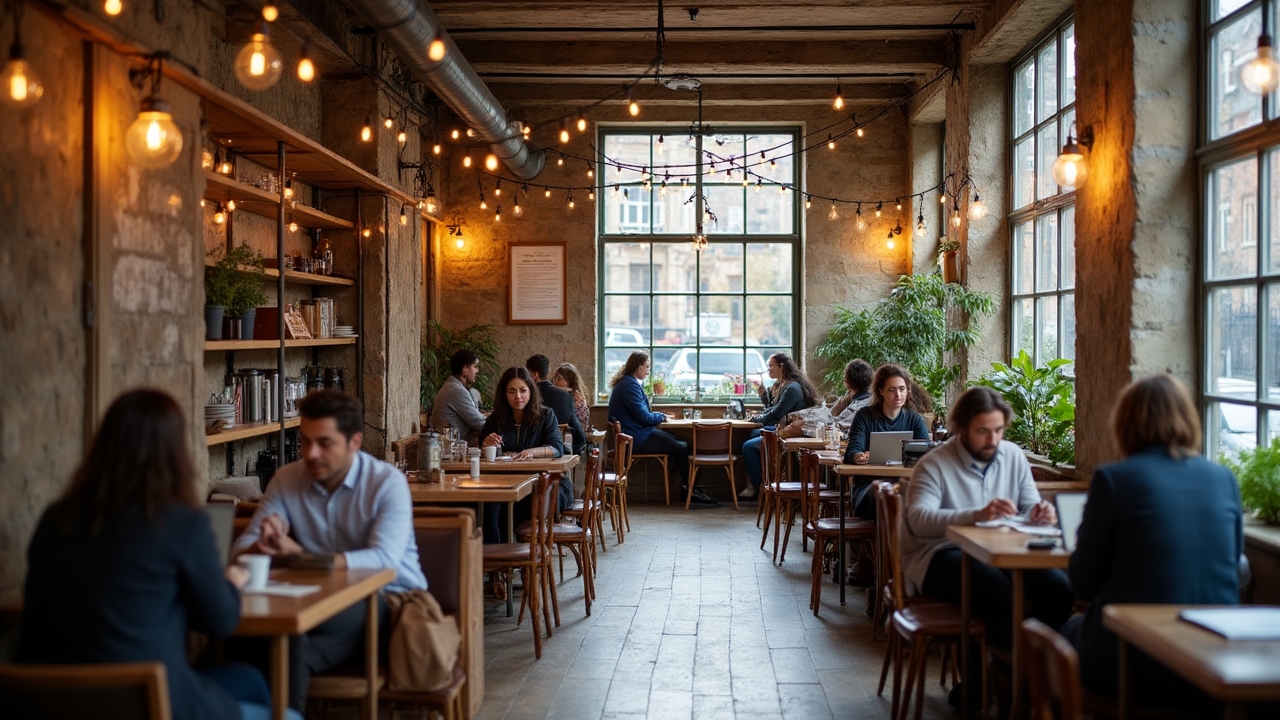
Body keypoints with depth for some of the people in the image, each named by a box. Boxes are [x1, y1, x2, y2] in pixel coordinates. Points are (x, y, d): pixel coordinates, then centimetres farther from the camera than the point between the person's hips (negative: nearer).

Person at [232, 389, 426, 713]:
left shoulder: (388, 483, -10)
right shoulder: (286, 480, 3)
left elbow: (383, 559, -24)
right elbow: (242, 547, -3)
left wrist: (298, 553, -34)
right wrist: (264, 546, -29)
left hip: (389, 602, -4)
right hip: (325, 606, 4)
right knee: (292, 647, -31)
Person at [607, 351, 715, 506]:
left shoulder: (631, 383, 15)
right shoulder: (629, 385, -17)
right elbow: (644, 417, -19)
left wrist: (659, 416, 6)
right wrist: (661, 417, 0)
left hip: (640, 434, 10)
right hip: (637, 439, -10)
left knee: (684, 445, 2)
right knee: (681, 448, -11)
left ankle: (687, 488, 0)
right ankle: (689, 491, -1)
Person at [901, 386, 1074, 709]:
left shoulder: (1013, 456, 9)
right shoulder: (934, 464, -7)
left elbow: (1031, 507, 7)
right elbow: (918, 519, -23)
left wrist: (1040, 514, -20)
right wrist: (977, 515, -38)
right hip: (941, 557, -5)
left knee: (1058, 586, -22)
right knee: (999, 588, -36)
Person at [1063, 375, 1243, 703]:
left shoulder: (1113, 478, -9)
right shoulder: (1224, 479, 4)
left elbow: (1083, 584, -4)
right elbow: (1231, 564, 16)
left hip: (1133, 663, -4)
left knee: (1069, 631, 28)